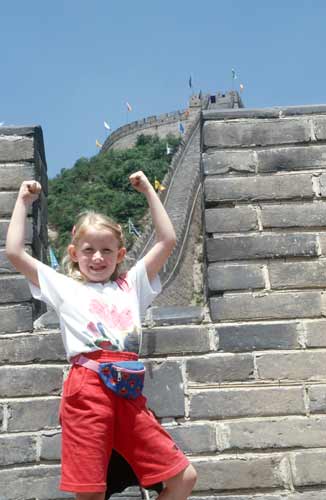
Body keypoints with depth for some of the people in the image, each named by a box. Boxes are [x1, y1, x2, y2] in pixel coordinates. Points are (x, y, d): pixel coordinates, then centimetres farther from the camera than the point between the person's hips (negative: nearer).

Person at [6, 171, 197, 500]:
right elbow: (15, 253, 5)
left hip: (128, 392, 3)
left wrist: (148, 191, 20)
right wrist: (23, 202, 13)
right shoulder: (64, 287, 13)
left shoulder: (130, 285, 20)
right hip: (87, 389, -3)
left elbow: (167, 242, 17)